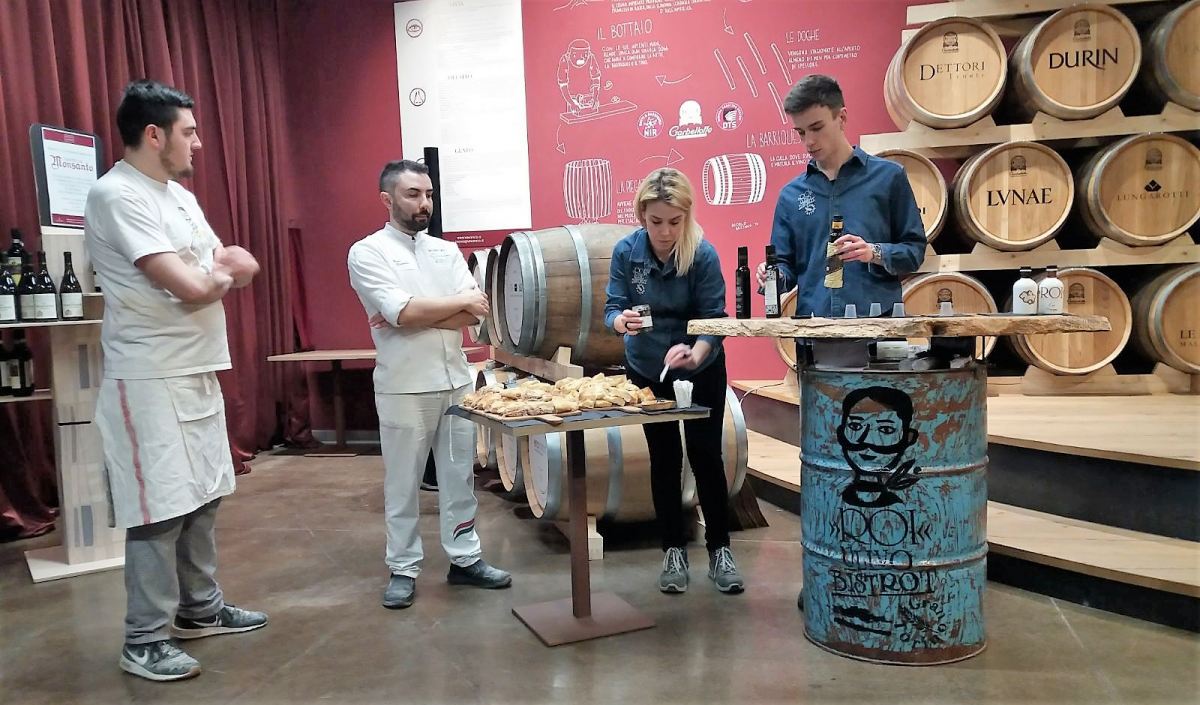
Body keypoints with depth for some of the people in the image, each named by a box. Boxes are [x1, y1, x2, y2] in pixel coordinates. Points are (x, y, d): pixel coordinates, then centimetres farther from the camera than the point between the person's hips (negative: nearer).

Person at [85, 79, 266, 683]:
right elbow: (189, 288, -21)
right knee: (159, 507, -2)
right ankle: (144, 640, 12)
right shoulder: (116, 195, -15)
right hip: (150, 379, -9)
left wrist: (225, 265, -9)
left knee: (200, 497, 16)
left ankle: (200, 608, 30)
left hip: (199, 372, 9)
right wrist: (223, 275, 0)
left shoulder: (180, 196, 14)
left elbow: (242, 268, 14)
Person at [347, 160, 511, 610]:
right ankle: (403, 569, 20)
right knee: (402, 484, 7)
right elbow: (403, 312, -18)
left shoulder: (446, 250, 10)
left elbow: (474, 315, -2)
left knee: (459, 476, 12)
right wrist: (461, 301, -8)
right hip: (404, 387, -5)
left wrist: (418, 316, -14)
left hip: (456, 381, 5)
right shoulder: (367, 253, -5)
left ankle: (464, 559, 24)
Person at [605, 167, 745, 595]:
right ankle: (673, 550, 19)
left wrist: (695, 354, -43)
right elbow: (612, 308, -16)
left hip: (702, 368, -2)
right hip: (647, 369, 2)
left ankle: (719, 549, 16)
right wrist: (621, 321, -40)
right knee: (664, 458, 8)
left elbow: (714, 319, -23)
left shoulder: (703, 254, -23)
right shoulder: (626, 251, -17)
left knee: (706, 455, 1)